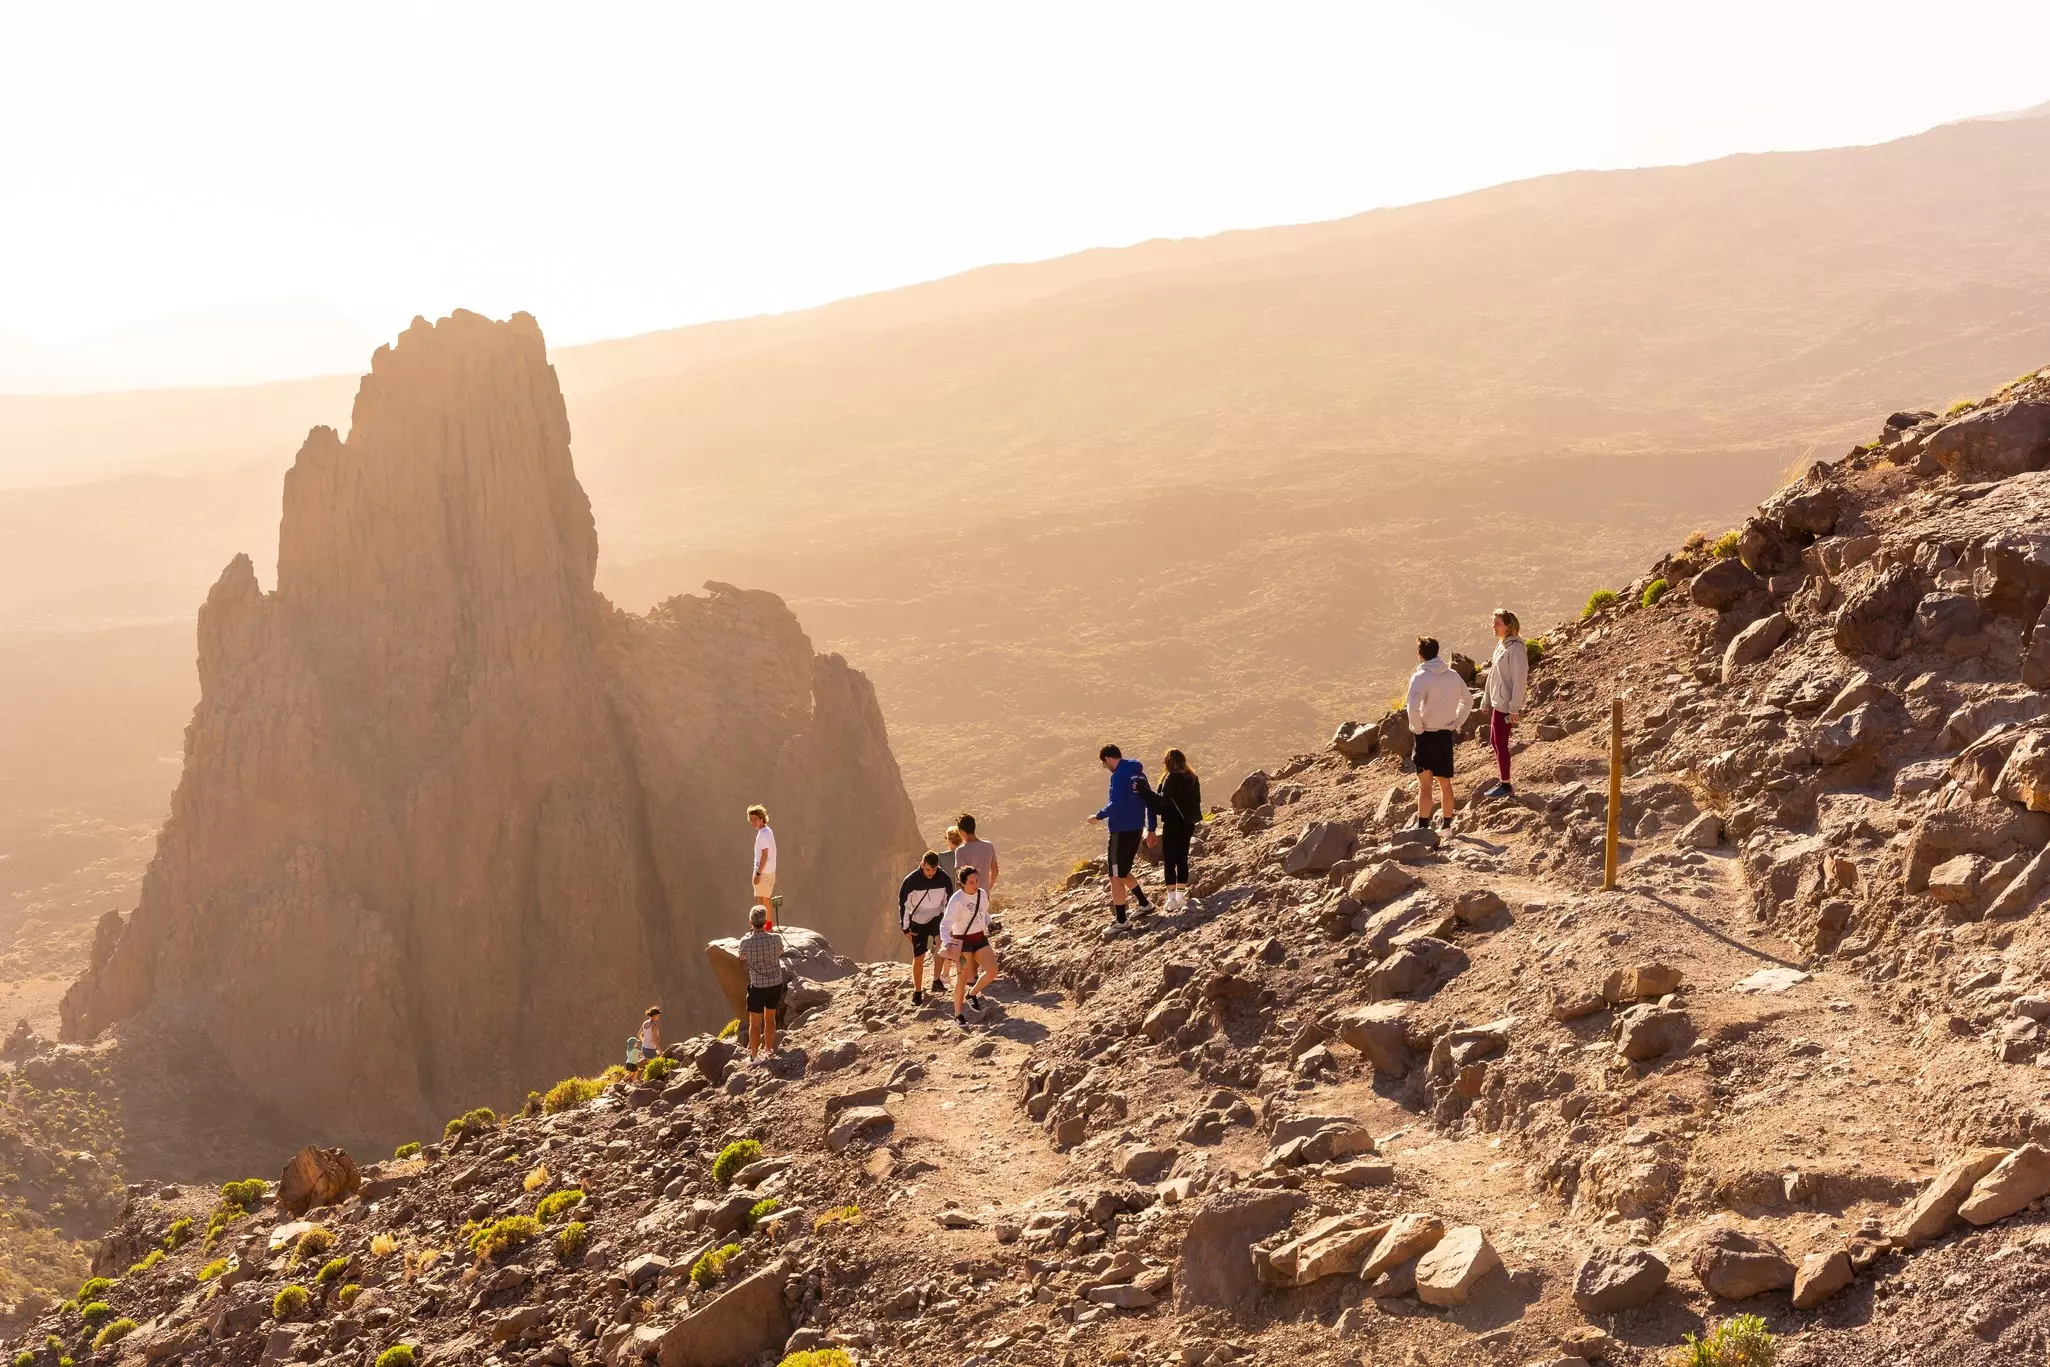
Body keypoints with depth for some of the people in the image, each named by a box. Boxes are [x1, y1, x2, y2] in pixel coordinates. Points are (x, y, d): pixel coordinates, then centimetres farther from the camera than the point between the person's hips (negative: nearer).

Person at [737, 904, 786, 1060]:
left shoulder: (746, 941, -18)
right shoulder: (775, 938, -14)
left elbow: (742, 956, 5)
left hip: (758, 986, -3)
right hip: (776, 984, 3)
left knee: (755, 1023, 10)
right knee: (770, 1018, 21)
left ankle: (753, 1056, 16)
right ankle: (768, 1049, 34)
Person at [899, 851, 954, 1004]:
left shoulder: (944, 878, -12)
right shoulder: (911, 880, -19)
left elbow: (949, 901, 2)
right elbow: (903, 903, -10)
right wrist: (905, 928, -9)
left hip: (936, 917, 2)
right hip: (918, 921, -2)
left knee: (941, 942, -22)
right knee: (918, 957, -1)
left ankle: (937, 980, -10)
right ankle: (917, 993, 14)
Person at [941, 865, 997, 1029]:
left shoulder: (982, 894, 2)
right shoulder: (956, 900, -19)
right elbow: (945, 924, -25)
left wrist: (989, 925, 4)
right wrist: (947, 942, -40)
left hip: (980, 939, 6)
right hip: (962, 942, -6)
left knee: (992, 971, -6)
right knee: (963, 977, -3)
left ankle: (972, 994, 21)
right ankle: (958, 1015, 10)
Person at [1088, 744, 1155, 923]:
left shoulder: (1119, 775, -15)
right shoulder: (1139, 774, 11)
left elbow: (1116, 805, -24)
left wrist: (1098, 816, -8)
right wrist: (1151, 828, 21)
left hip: (1121, 831, -9)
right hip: (1136, 830, 9)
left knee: (1116, 877, -2)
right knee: (1123, 872, 24)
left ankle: (1121, 921, -1)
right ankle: (1144, 903, 28)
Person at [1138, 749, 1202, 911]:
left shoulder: (1172, 778, -15)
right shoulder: (1192, 778, 8)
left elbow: (1163, 799, -25)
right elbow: (1196, 800, 15)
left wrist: (1144, 791, -26)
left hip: (1173, 824, -7)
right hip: (1188, 824, 7)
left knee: (1169, 861, -2)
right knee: (1182, 860, 13)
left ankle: (1172, 899, -5)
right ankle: (1181, 896, 16)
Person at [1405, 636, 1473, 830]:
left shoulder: (1420, 677, -15)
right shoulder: (1453, 676, 5)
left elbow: (1413, 707, -27)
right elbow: (1468, 701, 18)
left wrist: (1418, 729, -12)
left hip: (1426, 736, -6)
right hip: (1446, 735, 6)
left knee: (1424, 784, -2)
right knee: (1445, 783, 16)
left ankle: (1423, 827, -5)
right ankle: (1447, 825, 23)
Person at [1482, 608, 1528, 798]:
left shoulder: (1516, 648, -18)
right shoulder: (1501, 644, 10)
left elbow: (1520, 680, -20)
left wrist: (1514, 708, -20)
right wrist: (1487, 700, 19)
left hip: (1506, 704, -9)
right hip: (1496, 702, 9)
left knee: (1501, 743, -2)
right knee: (1495, 742, 15)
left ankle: (1506, 786, 7)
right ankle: (1503, 782, 26)